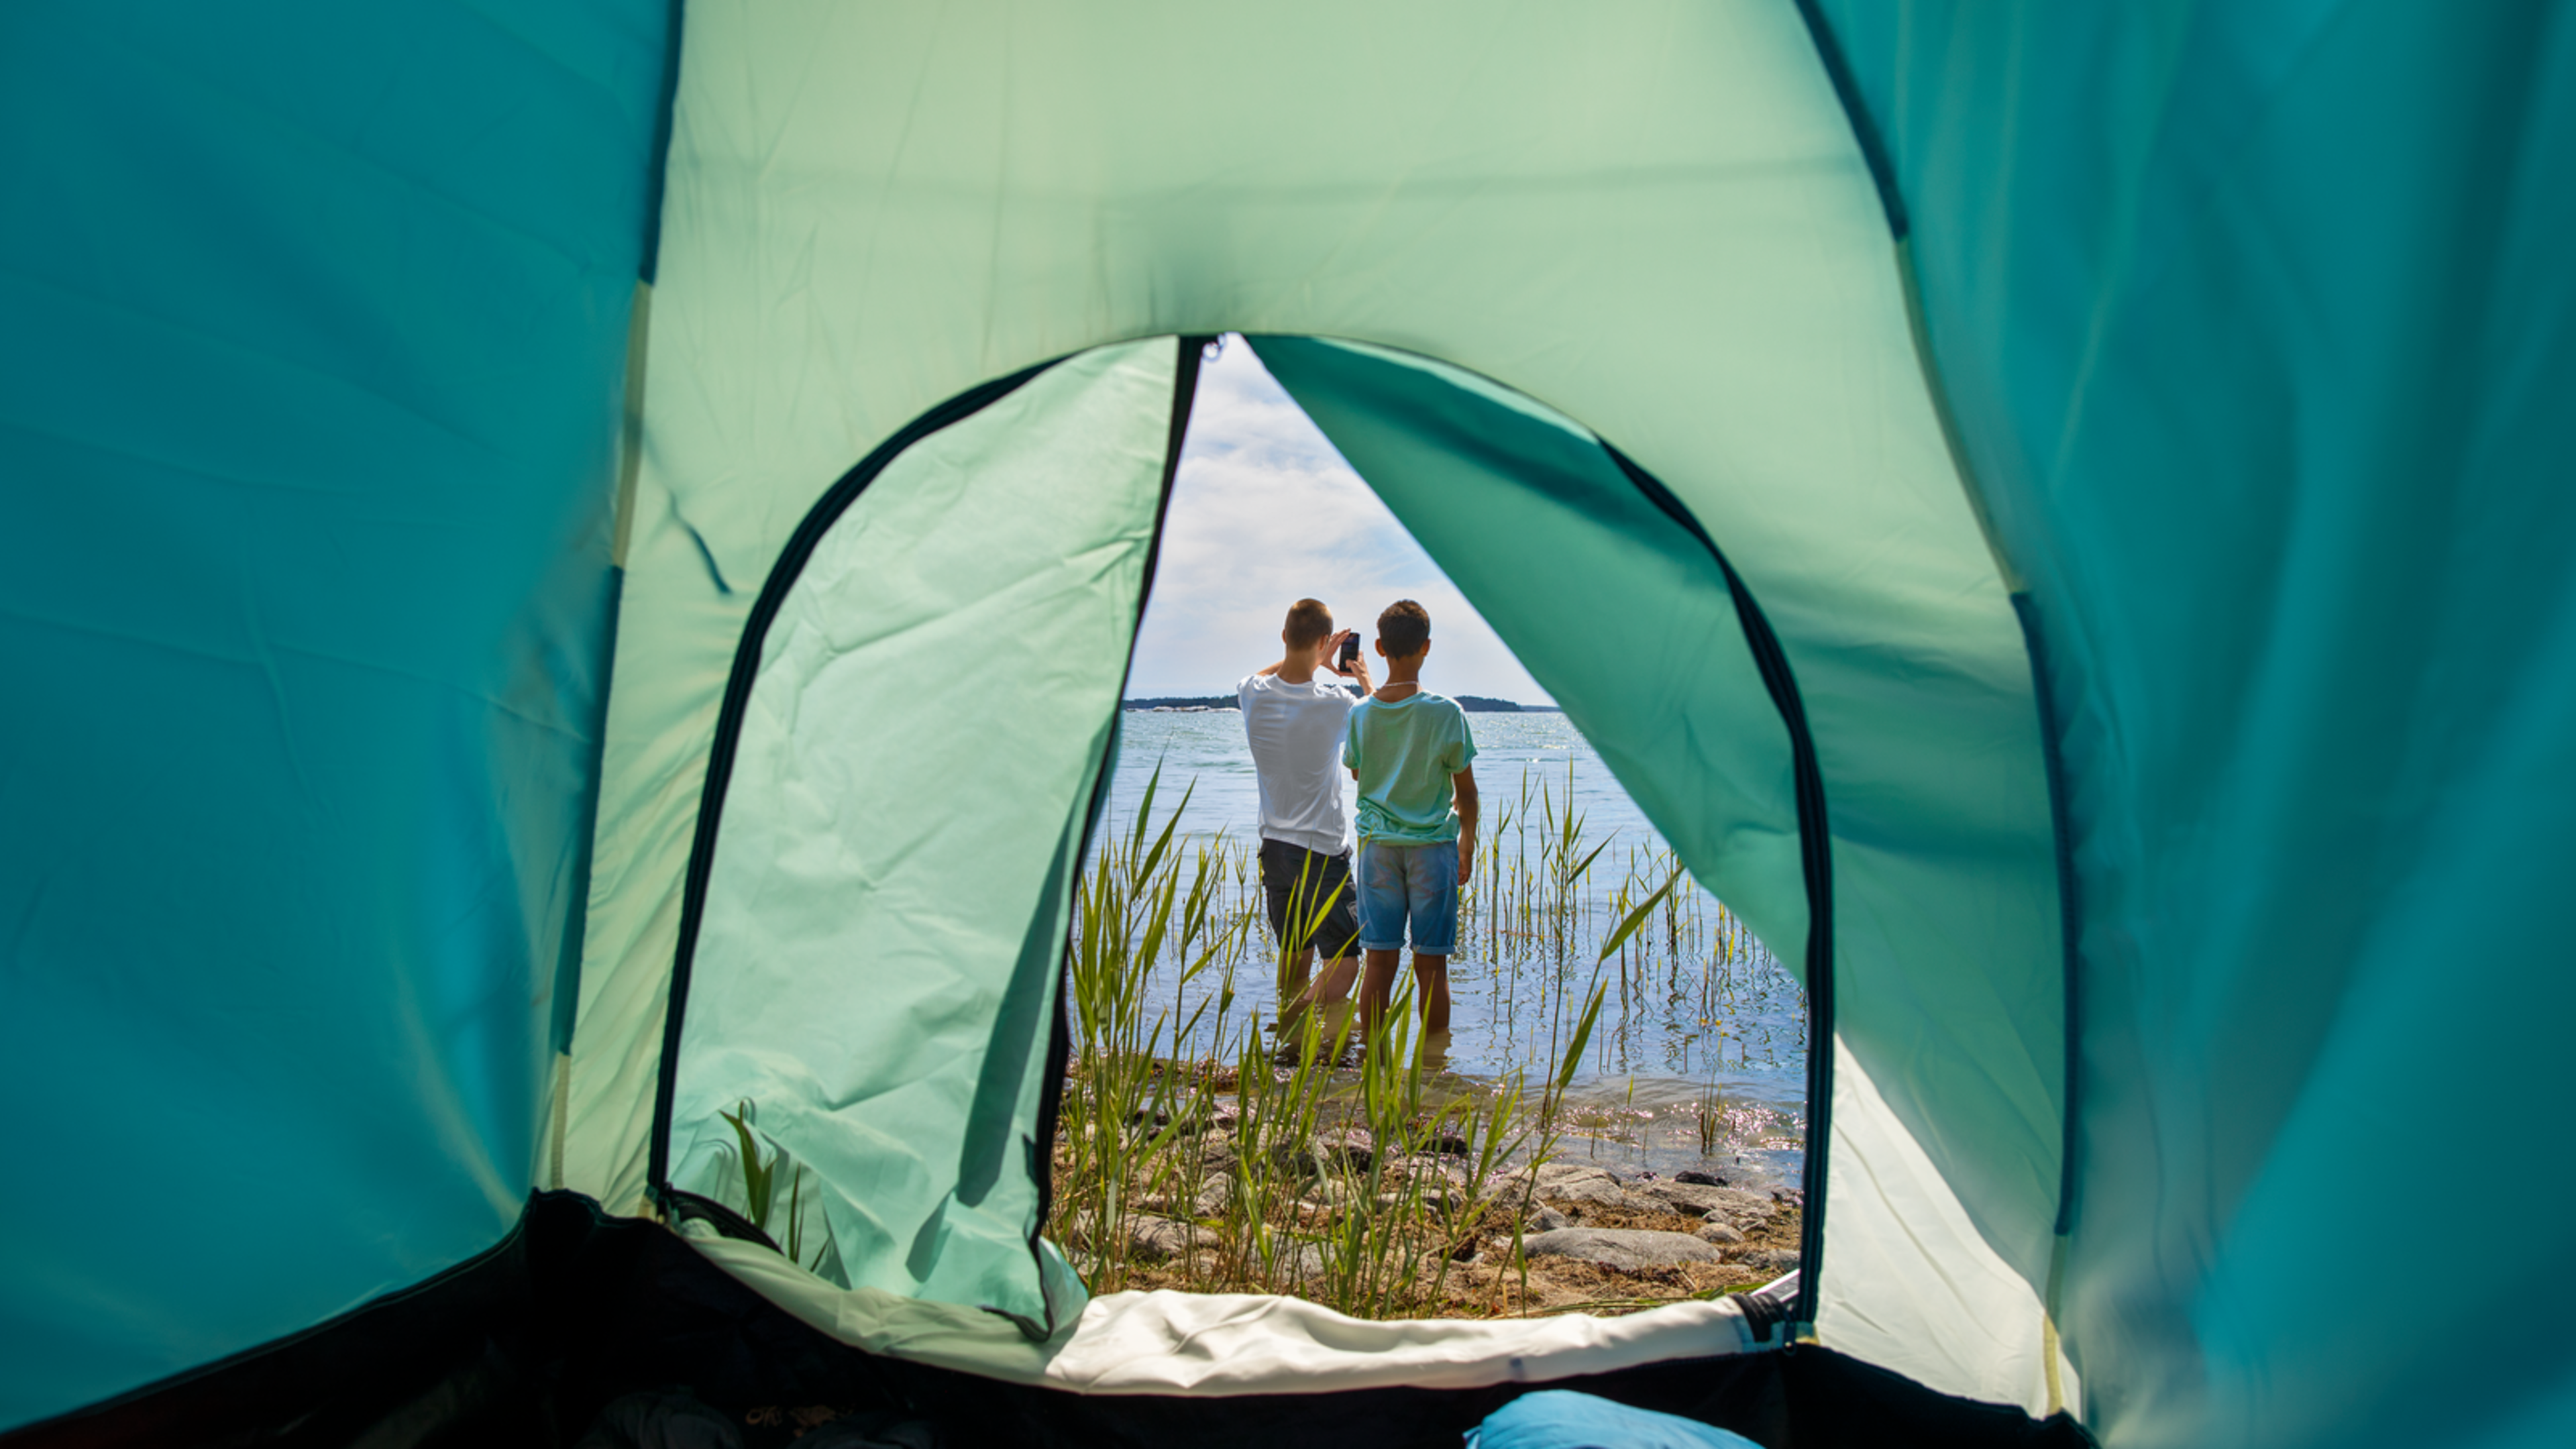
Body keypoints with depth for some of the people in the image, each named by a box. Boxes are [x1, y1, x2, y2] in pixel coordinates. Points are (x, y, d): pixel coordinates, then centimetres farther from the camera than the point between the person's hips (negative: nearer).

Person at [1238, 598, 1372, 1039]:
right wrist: (1365, 679, 27)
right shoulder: (1334, 703, -16)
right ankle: (1296, 1014, -18)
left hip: (1275, 846, 5)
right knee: (1343, 961, 1)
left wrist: (1314, 660, 26)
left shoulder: (1254, 696, -5)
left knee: (1294, 956, 16)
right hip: (1324, 849, -5)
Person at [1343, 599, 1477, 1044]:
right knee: (1432, 965, 4)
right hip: (1432, 842, -2)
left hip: (1378, 844, 2)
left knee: (1379, 964, 5)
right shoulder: (1445, 712, -10)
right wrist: (1468, 839, 14)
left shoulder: (1361, 712, -3)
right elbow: (1465, 790, -2)